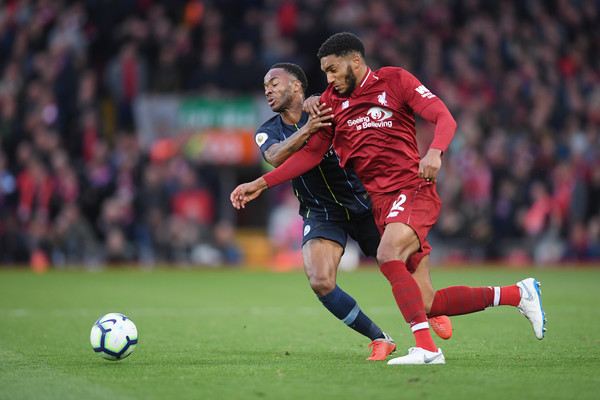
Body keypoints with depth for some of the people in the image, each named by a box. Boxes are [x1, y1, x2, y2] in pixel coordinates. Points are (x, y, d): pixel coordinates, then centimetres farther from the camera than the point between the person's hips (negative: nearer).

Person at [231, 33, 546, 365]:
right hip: (380, 201, 5)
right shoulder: (332, 101, 14)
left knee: (388, 256, -33)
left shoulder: (395, 80, 2)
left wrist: (434, 152, -25)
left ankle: (425, 347, -31)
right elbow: (311, 152, 15)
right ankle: (517, 294, 11)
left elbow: (444, 118, -4)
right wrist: (260, 184, 7)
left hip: (414, 188, -5)